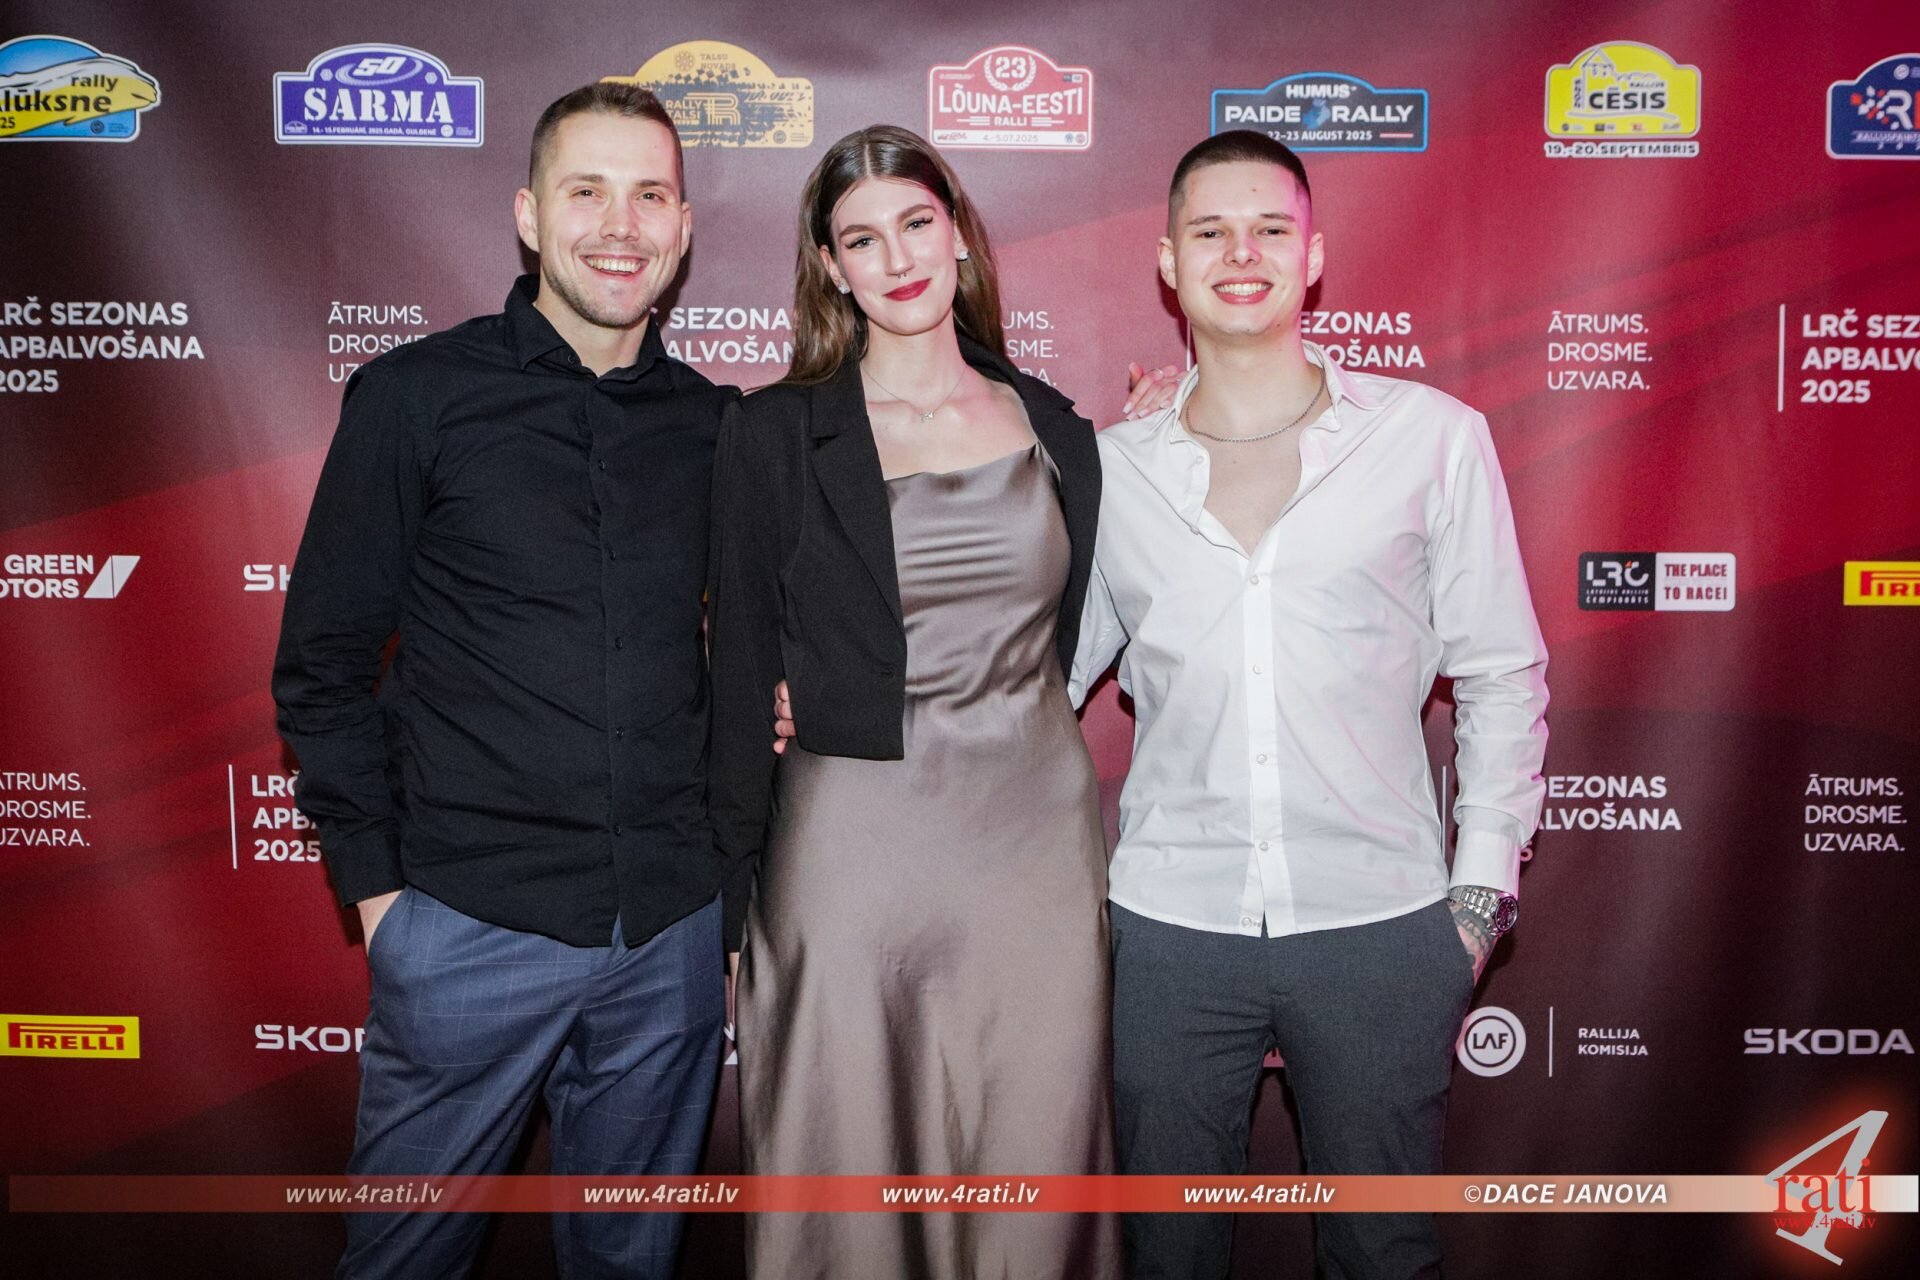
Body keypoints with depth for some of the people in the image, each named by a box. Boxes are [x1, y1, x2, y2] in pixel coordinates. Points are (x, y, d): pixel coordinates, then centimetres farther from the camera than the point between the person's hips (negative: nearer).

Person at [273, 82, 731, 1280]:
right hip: (472, 927, -2)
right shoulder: (418, 394, -4)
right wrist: (374, 881, -4)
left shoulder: (718, 425, 5)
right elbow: (323, 662, -1)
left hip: (675, 930, 3)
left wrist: (733, 881, 6)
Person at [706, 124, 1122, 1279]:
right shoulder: (777, 435, -1)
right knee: (846, 1177, 10)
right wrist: (737, 900, 1)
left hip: (1039, 837, 3)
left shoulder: (1054, 429, 8)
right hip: (853, 847, -2)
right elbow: (745, 677, 0)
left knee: (1035, 1177, 11)